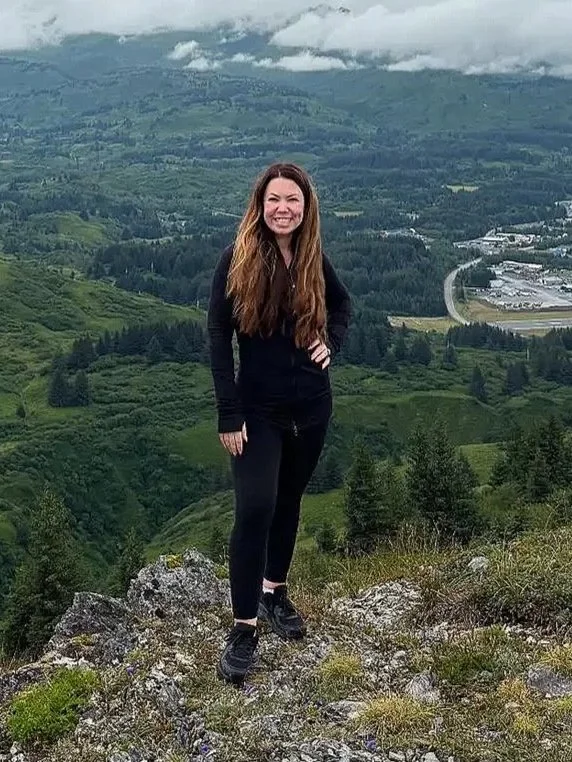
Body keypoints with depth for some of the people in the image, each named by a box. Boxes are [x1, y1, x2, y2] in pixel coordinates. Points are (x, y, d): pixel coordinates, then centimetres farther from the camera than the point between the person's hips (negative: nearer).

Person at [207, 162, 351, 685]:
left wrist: (331, 343, -1)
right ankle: (245, 626, 0)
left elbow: (342, 304, 20)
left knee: (288, 503, 16)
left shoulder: (314, 259, 1)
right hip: (258, 410, -4)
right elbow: (218, 336, -10)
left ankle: (274, 591, 36)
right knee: (255, 509, -11)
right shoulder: (237, 260, -11)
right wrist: (228, 413, -14)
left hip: (311, 407, 4)